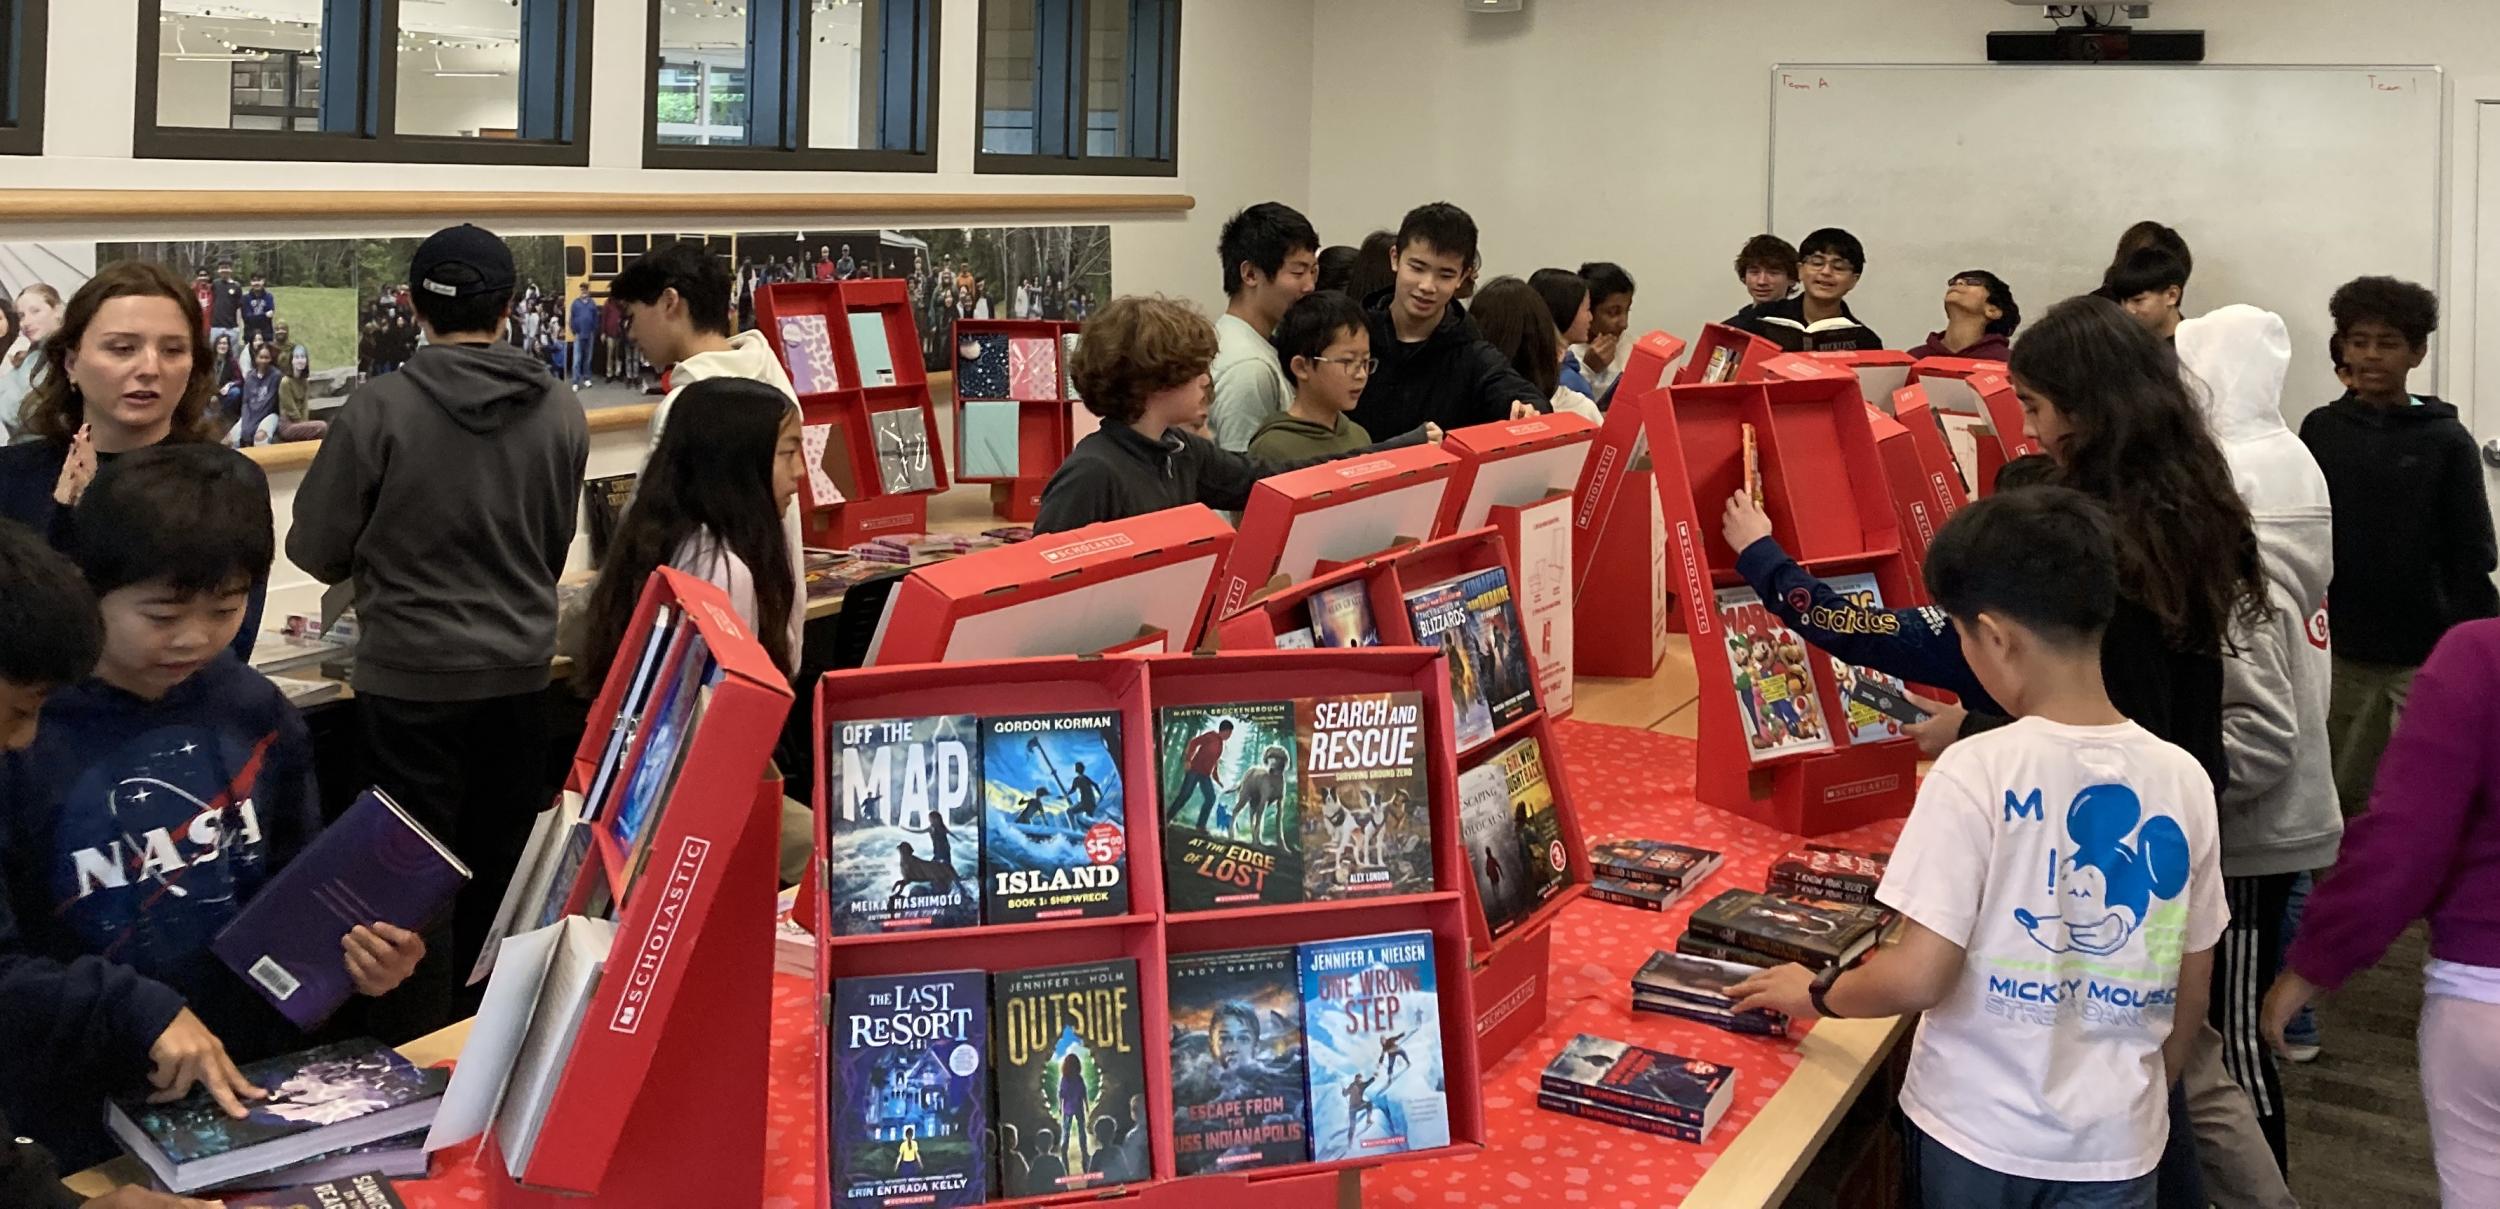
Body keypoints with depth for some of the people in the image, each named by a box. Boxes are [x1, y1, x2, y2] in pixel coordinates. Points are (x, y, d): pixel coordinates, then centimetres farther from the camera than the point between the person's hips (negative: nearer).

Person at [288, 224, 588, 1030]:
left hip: (412, 676, -3)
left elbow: (316, 548, -8)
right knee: (502, 873, 16)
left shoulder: (382, 408, -15)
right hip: (519, 670, 4)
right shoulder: (559, 411, -4)